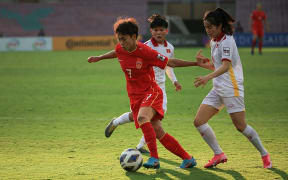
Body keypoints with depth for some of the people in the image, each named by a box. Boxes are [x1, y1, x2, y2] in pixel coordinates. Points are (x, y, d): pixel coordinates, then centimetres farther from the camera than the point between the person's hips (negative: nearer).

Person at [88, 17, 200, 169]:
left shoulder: (145, 52, -18)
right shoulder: (120, 49, -1)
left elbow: (170, 62, -10)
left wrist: (195, 63, -14)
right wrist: (99, 58, 34)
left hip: (151, 92, -6)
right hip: (135, 97, 6)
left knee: (142, 117, -35)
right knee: (159, 133, -1)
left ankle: (154, 158, -32)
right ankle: (187, 159, 10)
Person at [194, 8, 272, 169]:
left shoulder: (227, 41, -14)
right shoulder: (214, 41, 14)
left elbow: (226, 65, -27)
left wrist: (208, 77, -42)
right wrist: (203, 62, 2)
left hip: (232, 88, -9)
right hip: (218, 89, 9)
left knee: (241, 126, -7)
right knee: (199, 122, -2)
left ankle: (265, 155, 12)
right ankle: (219, 155, 6)